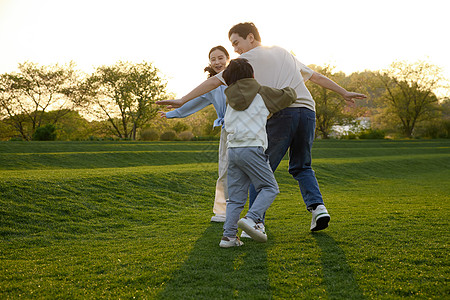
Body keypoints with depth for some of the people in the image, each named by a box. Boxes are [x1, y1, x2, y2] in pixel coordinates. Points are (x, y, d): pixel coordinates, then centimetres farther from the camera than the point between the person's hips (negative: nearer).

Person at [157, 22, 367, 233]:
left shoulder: (248, 58, 11)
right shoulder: (284, 53, 29)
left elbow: (213, 82, 6)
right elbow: (317, 77, 33)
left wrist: (183, 100, 8)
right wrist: (344, 93, 43)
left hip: (281, 113, -5)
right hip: (307, 111, 6)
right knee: (301, 167, 20)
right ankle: (317, 206, 1)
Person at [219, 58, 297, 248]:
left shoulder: (230, 97, 17)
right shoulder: (261, 93, 3)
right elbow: (288, 97, 9)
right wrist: (289, 88, 33)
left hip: (232, 149, 6)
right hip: (251, 148, -5)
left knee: (236, 196, 8)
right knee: (269, 188, 3)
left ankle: (229, 235, 1)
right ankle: (251, 219, -18)